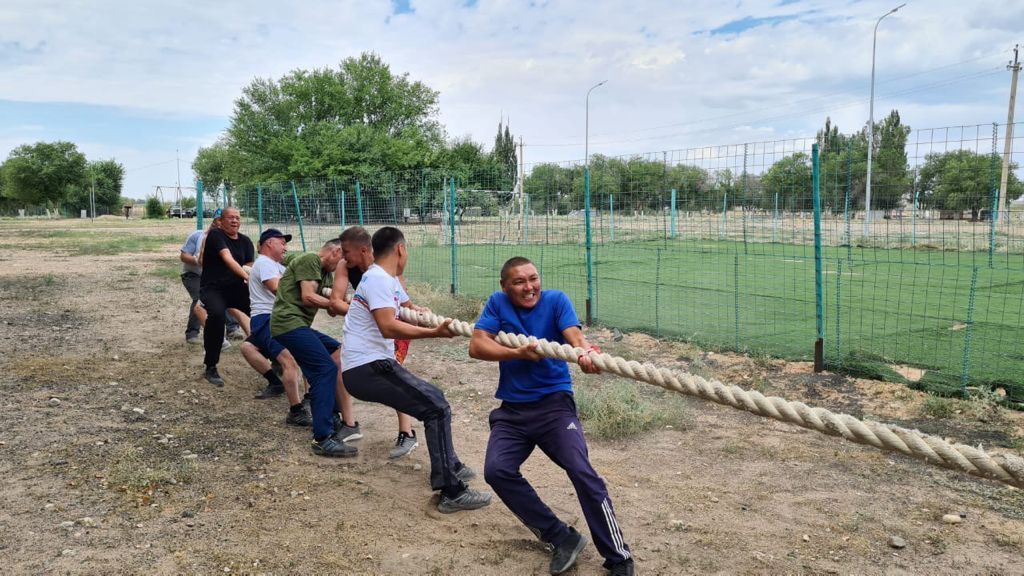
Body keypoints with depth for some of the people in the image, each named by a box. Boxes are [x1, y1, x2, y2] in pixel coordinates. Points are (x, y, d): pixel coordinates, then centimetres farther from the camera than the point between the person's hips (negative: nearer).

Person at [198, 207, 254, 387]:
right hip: (212, 288, -6)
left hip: (236, 288, 6)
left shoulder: (245, 241, 11)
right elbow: (228, 259, -24)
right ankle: (211, 368, -21)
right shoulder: (215, 235, -8)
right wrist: (246, 276, -37)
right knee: (217, 314, -35)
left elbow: (249, 267, 4)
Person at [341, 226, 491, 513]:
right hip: (368, 368, -11)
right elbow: (389, 328, -28)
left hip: (373, 364, 11)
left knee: (433, 397, 20)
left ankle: (449, 466, 32)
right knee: (437, 407, -15)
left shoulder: (388, 279, 16)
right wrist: (434, 333, -32)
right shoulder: (379, 279, -15)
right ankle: (451, 492, -15)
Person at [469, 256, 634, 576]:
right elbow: (476, 346, -11)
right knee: (496, 470, -19)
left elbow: (575, 336, -24)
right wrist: (517, 353, -27)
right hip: (512, 410, 3)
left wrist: (586, 352, -48)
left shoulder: (556, 300, -6)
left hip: (554, 404, -2)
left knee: (582, 472, -19)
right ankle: (562, 538, -5)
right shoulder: (497, 303, -1)